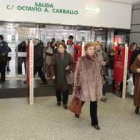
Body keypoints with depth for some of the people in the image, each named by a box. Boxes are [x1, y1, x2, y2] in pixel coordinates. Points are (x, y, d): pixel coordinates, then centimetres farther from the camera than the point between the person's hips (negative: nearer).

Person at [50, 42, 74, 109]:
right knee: (58, 89, 12)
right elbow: (52, 66, -6)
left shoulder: (68, 55, -1)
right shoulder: (55, 56, -4)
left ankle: (65, 103, 17)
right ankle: (59, 100, 35)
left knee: (65, 89, 2)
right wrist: (52, 74, -12)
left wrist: (69, 67, -13)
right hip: (57, 76, 0)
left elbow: (72, 63, 8)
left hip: (66, 76, 0)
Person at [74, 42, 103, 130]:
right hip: (85, 84, -3)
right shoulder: (82, 60, -11)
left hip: (95, 85, 3)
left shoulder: (96, 59, 3)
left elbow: (99, 72, 10)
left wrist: (100, 84, 11)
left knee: (94, 104, 7)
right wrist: (77, 86, -10)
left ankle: (94, 122, 21)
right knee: (82, 101, 17)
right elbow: (78, 73, -10)